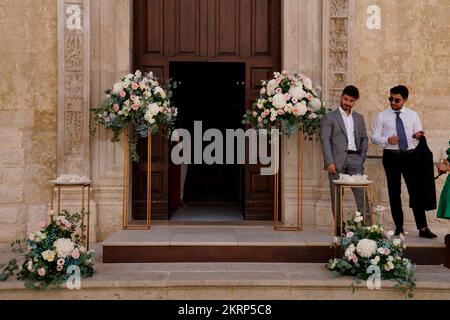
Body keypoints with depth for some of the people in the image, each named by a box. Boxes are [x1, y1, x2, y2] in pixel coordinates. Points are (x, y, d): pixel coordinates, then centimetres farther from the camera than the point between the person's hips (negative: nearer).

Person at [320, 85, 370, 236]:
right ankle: (339, 227, 6)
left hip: (355, 160, 3)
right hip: (337, 161, -3)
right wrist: (329, 162, -13)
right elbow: (325, 140, -3)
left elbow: (364, 138, 22)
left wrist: (362, 156, 8)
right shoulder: (329, 117, 5)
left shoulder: (359, 118, 20)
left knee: (361, 193, -5)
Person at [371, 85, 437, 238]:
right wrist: (387, 140, -16)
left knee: (416, 190, -3)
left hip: (410, 156, 1)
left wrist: (418, 136, -13)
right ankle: (399, 226, 15)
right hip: (391, 156, -1)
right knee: (394, 192, 5)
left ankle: (423, 228, 1)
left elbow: (418, 135, 11)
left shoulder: (413, 115, 9)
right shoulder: (382, 115, 4)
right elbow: (374, 137, 3)